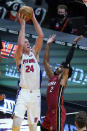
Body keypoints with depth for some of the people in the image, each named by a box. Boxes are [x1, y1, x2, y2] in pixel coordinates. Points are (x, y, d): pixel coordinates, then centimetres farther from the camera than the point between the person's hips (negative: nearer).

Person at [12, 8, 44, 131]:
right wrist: (22, 24, -11)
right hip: (23, 92, -4)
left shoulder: (34, 53, 13)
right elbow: (20, 44, -18)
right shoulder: (19, 56, 3)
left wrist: (33, 18, 0)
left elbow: (41, 36, 2)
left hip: (35, 93, 4)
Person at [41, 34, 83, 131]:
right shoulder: (52, 77, 17)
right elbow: (46, 62, 17)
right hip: (50, 110, 9)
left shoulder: (63, 78, -2)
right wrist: (48, 45, 15)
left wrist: (74, 44, -13)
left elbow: (67, 61, -11)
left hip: (58, 111, -9)